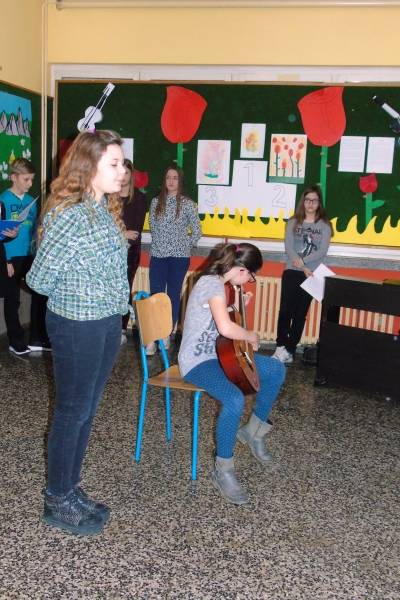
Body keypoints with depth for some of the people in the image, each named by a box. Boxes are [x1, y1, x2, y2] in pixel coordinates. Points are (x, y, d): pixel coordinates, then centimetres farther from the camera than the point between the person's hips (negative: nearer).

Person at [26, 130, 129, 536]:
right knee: (71, 413, 7)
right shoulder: (68, 215, -21)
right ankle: (57, 503, 26)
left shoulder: (106, 209, 5)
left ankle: (71, 489, 36)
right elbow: (38, 280, -16)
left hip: (108, 323, 8)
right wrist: (74, 297, -3)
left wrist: (116, 305, 2)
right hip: (77, 327, -8)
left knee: (87, 410, 18)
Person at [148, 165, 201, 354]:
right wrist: (159, 243, 9)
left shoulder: (187, 204, -3)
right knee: (155, 296, -1)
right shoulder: (156, 202, 6)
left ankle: (167, 335, 17)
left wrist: (183, 246, 2)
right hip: (157, 255, 2)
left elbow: (197, 232, 2)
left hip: (179, 257, -2)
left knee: (173, 296, 5)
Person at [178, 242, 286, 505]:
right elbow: (226, 328, -37)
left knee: (277, 370, 8)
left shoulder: (217, 281, 7)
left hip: (219, 354, 10)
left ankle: (253, 430, 22)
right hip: (197, 362, -10)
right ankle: (223, 470, -16)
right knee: (235, 400, -36)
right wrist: (252, 336, -19)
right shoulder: (212, 283, -22)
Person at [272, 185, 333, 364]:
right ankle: (282, 348, -2)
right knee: (285, 310, -8)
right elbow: (288, 247, -4)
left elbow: (323, 251, -6)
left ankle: (288, 350, 8)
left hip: (311, 274, 0)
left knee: (300, 313, 3)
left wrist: (303, 261, -18)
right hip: (291, 272, 0)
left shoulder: (324, 225, 4)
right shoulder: (293, 222, 6)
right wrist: (302, 267, -16)